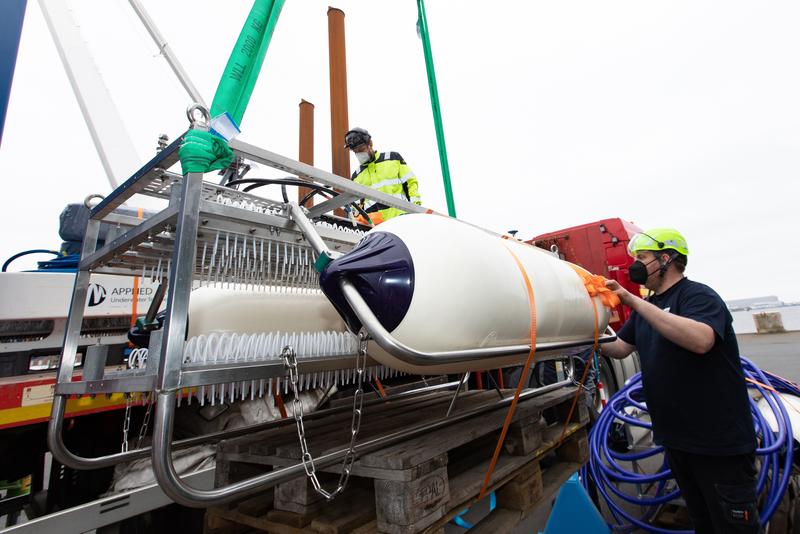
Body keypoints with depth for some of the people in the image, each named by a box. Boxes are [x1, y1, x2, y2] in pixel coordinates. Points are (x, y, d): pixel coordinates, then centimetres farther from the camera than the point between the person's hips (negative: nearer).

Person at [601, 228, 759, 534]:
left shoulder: (697, 295, -15)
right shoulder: (647, 307, 11)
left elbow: (701, 340, -35)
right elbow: (620, 348, 14)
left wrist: (634, 302, -36)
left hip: (719, 441, -8)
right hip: (676, 437, 8)